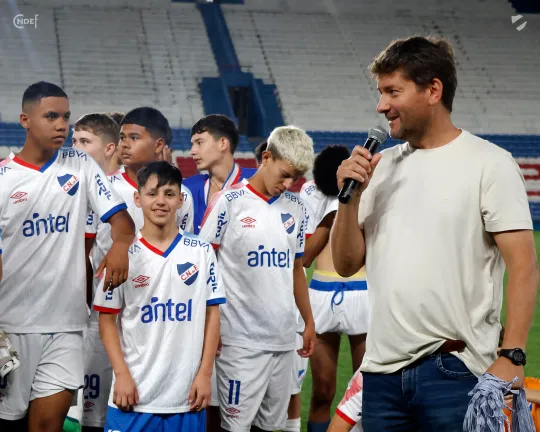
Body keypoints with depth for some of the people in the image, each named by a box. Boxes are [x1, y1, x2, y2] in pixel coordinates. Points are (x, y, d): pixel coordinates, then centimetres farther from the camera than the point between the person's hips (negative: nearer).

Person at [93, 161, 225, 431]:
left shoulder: (201, 252, 4)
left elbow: (212, 315, 5)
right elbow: (107, 321, 3)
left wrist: (205, 374, -1)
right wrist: (122, 375, -7)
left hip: (186, 393, 1)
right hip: (136, 392, -1)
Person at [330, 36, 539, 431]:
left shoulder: (489, 163, -3)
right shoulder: (381, 167, 14)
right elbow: (346, 264, 13)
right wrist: (350, 196, -3)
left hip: (454, 369, -5)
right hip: (382, 369, 6)